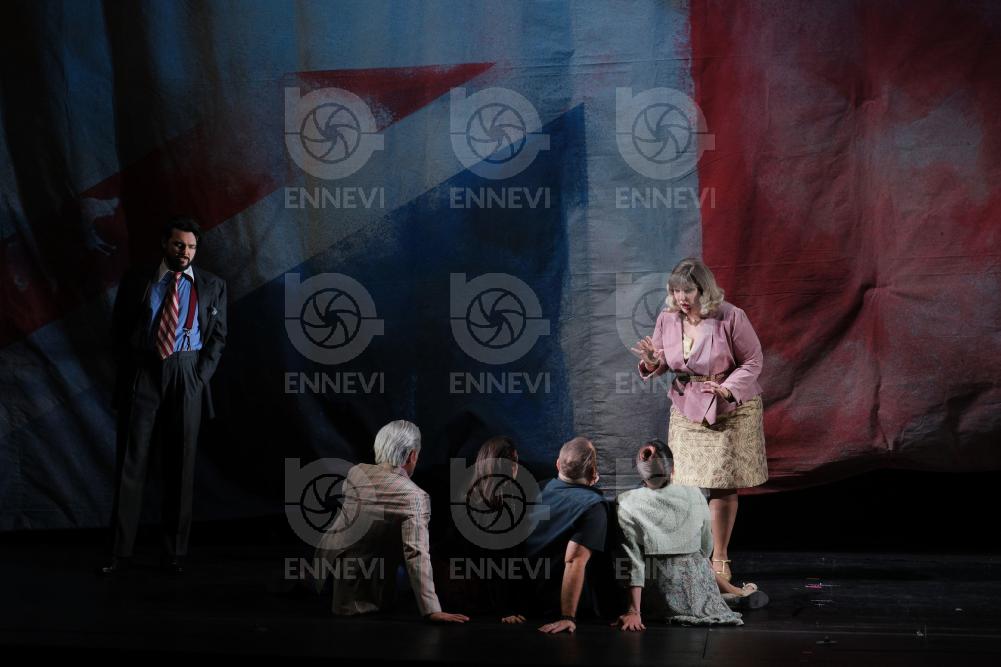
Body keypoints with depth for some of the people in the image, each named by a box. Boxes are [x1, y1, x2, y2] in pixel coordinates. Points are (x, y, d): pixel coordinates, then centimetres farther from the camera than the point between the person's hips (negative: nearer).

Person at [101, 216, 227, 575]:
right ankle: (121, 551, 2)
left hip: (187, 376, 0)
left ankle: (174, 552, 10)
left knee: (180, 465, 3)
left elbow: (218, 336, 6)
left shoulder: (212, 285, 7)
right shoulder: (137, 280, 7)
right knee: (131, 463, -2)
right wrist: (129, 372, 0)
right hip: (142, 373, 0)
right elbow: (119, 329, 9)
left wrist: (200, 377, -5)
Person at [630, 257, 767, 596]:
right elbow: (660, 364, 9)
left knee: (724, 488, -1)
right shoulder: (667, 319, -2)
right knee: (686, 488, -3)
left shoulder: (731, 318, -15)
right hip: (687, 411, 3)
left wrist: (726, 390, -23)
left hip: (731, 411, -3)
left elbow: (752, 362, -8)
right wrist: (651, 362, -16)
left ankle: (719, 566, 11)